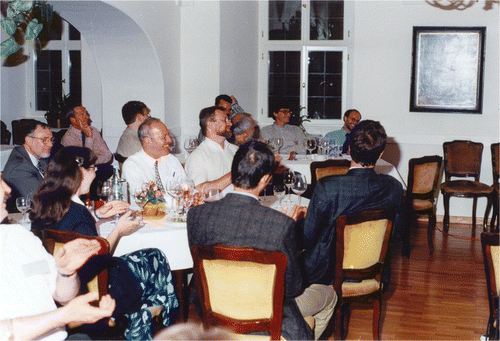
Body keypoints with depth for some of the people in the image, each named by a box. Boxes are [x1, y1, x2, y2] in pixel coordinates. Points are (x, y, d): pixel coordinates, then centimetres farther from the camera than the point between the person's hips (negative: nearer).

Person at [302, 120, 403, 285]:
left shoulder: (327, 188, -29)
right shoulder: (394, 187, -15)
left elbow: (307, 239, -17)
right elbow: (394, 236, 0)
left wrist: (298, 220, 5)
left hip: (329, 276, -4)